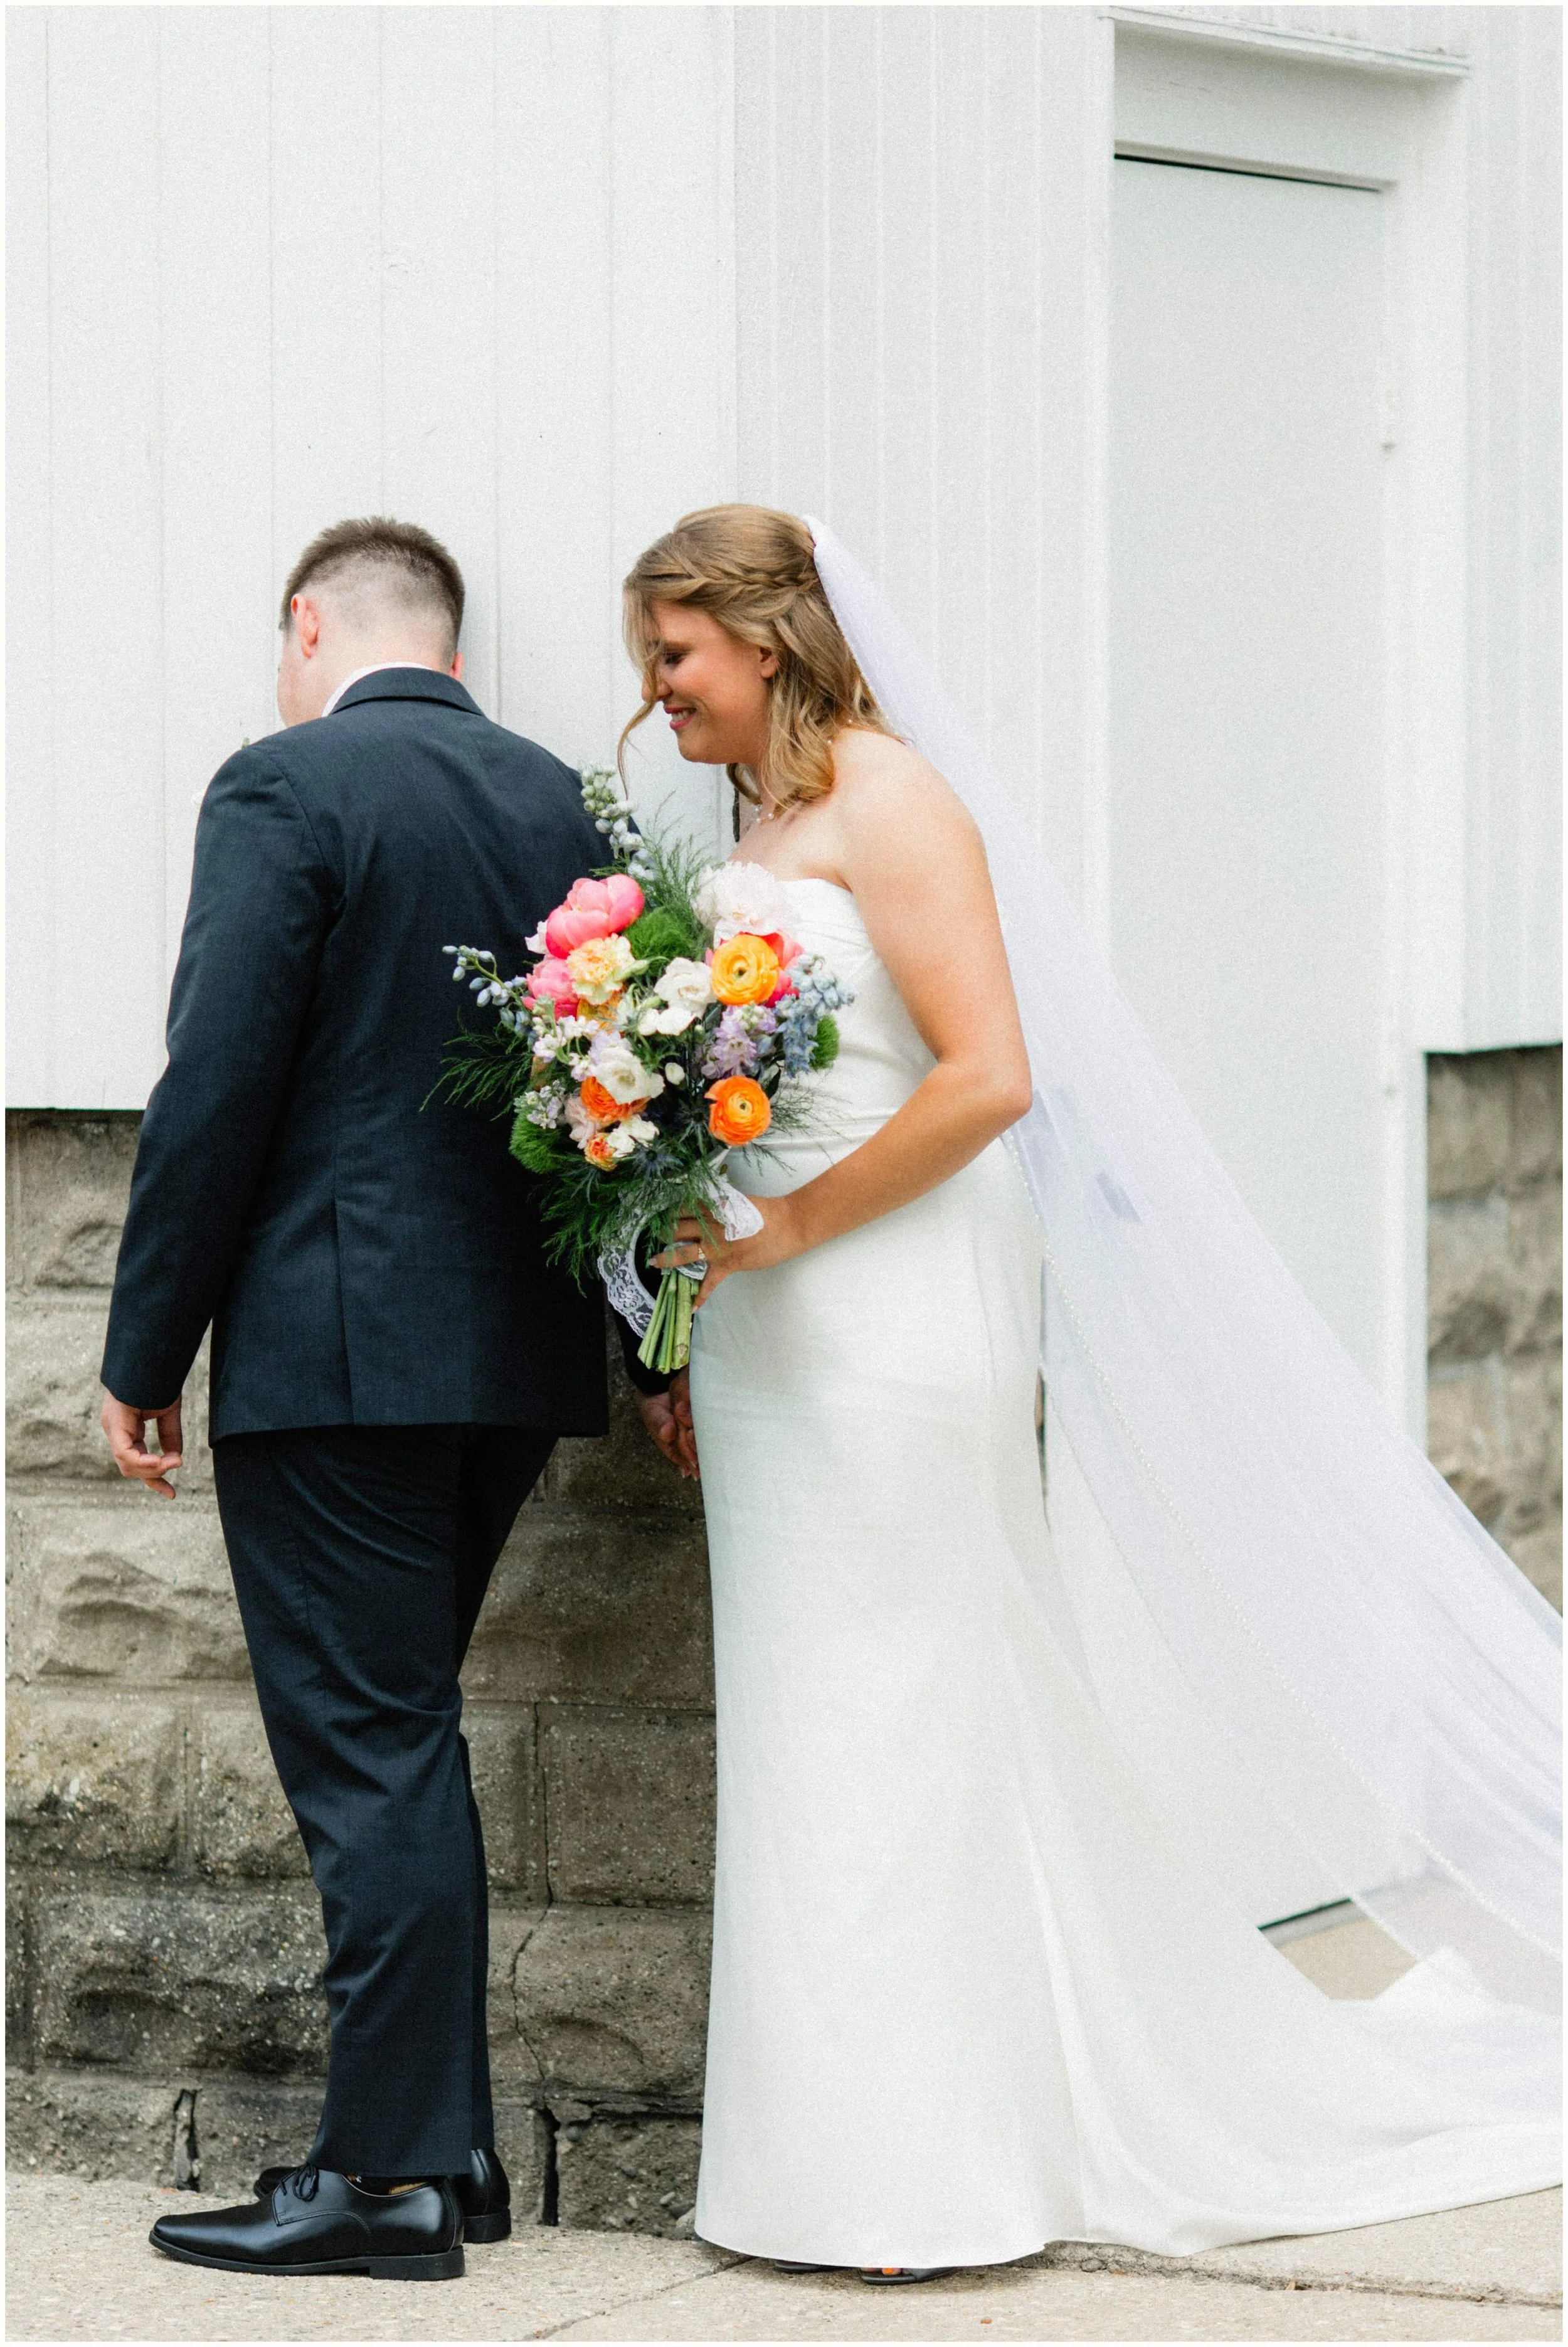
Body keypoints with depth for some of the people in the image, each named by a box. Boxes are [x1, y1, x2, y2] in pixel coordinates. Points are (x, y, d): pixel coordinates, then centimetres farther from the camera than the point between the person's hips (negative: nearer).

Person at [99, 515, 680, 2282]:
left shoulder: (285, 789, -9)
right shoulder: (563, 805, 11)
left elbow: (215, 1090, -14)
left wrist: (143, 1355, -8)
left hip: (333, 1349, -7)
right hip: (518, 1354, 7)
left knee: (370, 1754, -3)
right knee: (401, 1740, 16)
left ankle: (392, 2176, 0)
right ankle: (440, 2137, 19)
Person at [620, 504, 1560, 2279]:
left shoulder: (883, 798, -9)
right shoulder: (764, 830, 17)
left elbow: (988, 1077, -18)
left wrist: (785, 1229, -16)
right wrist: (695, 1346, 17)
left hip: (889, 1320, -9)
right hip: (780, 1337, 9)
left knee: (894, 1717, -5)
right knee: (818, 1726, 8)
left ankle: (927, 2176, 2)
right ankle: (875, 2152, 13)